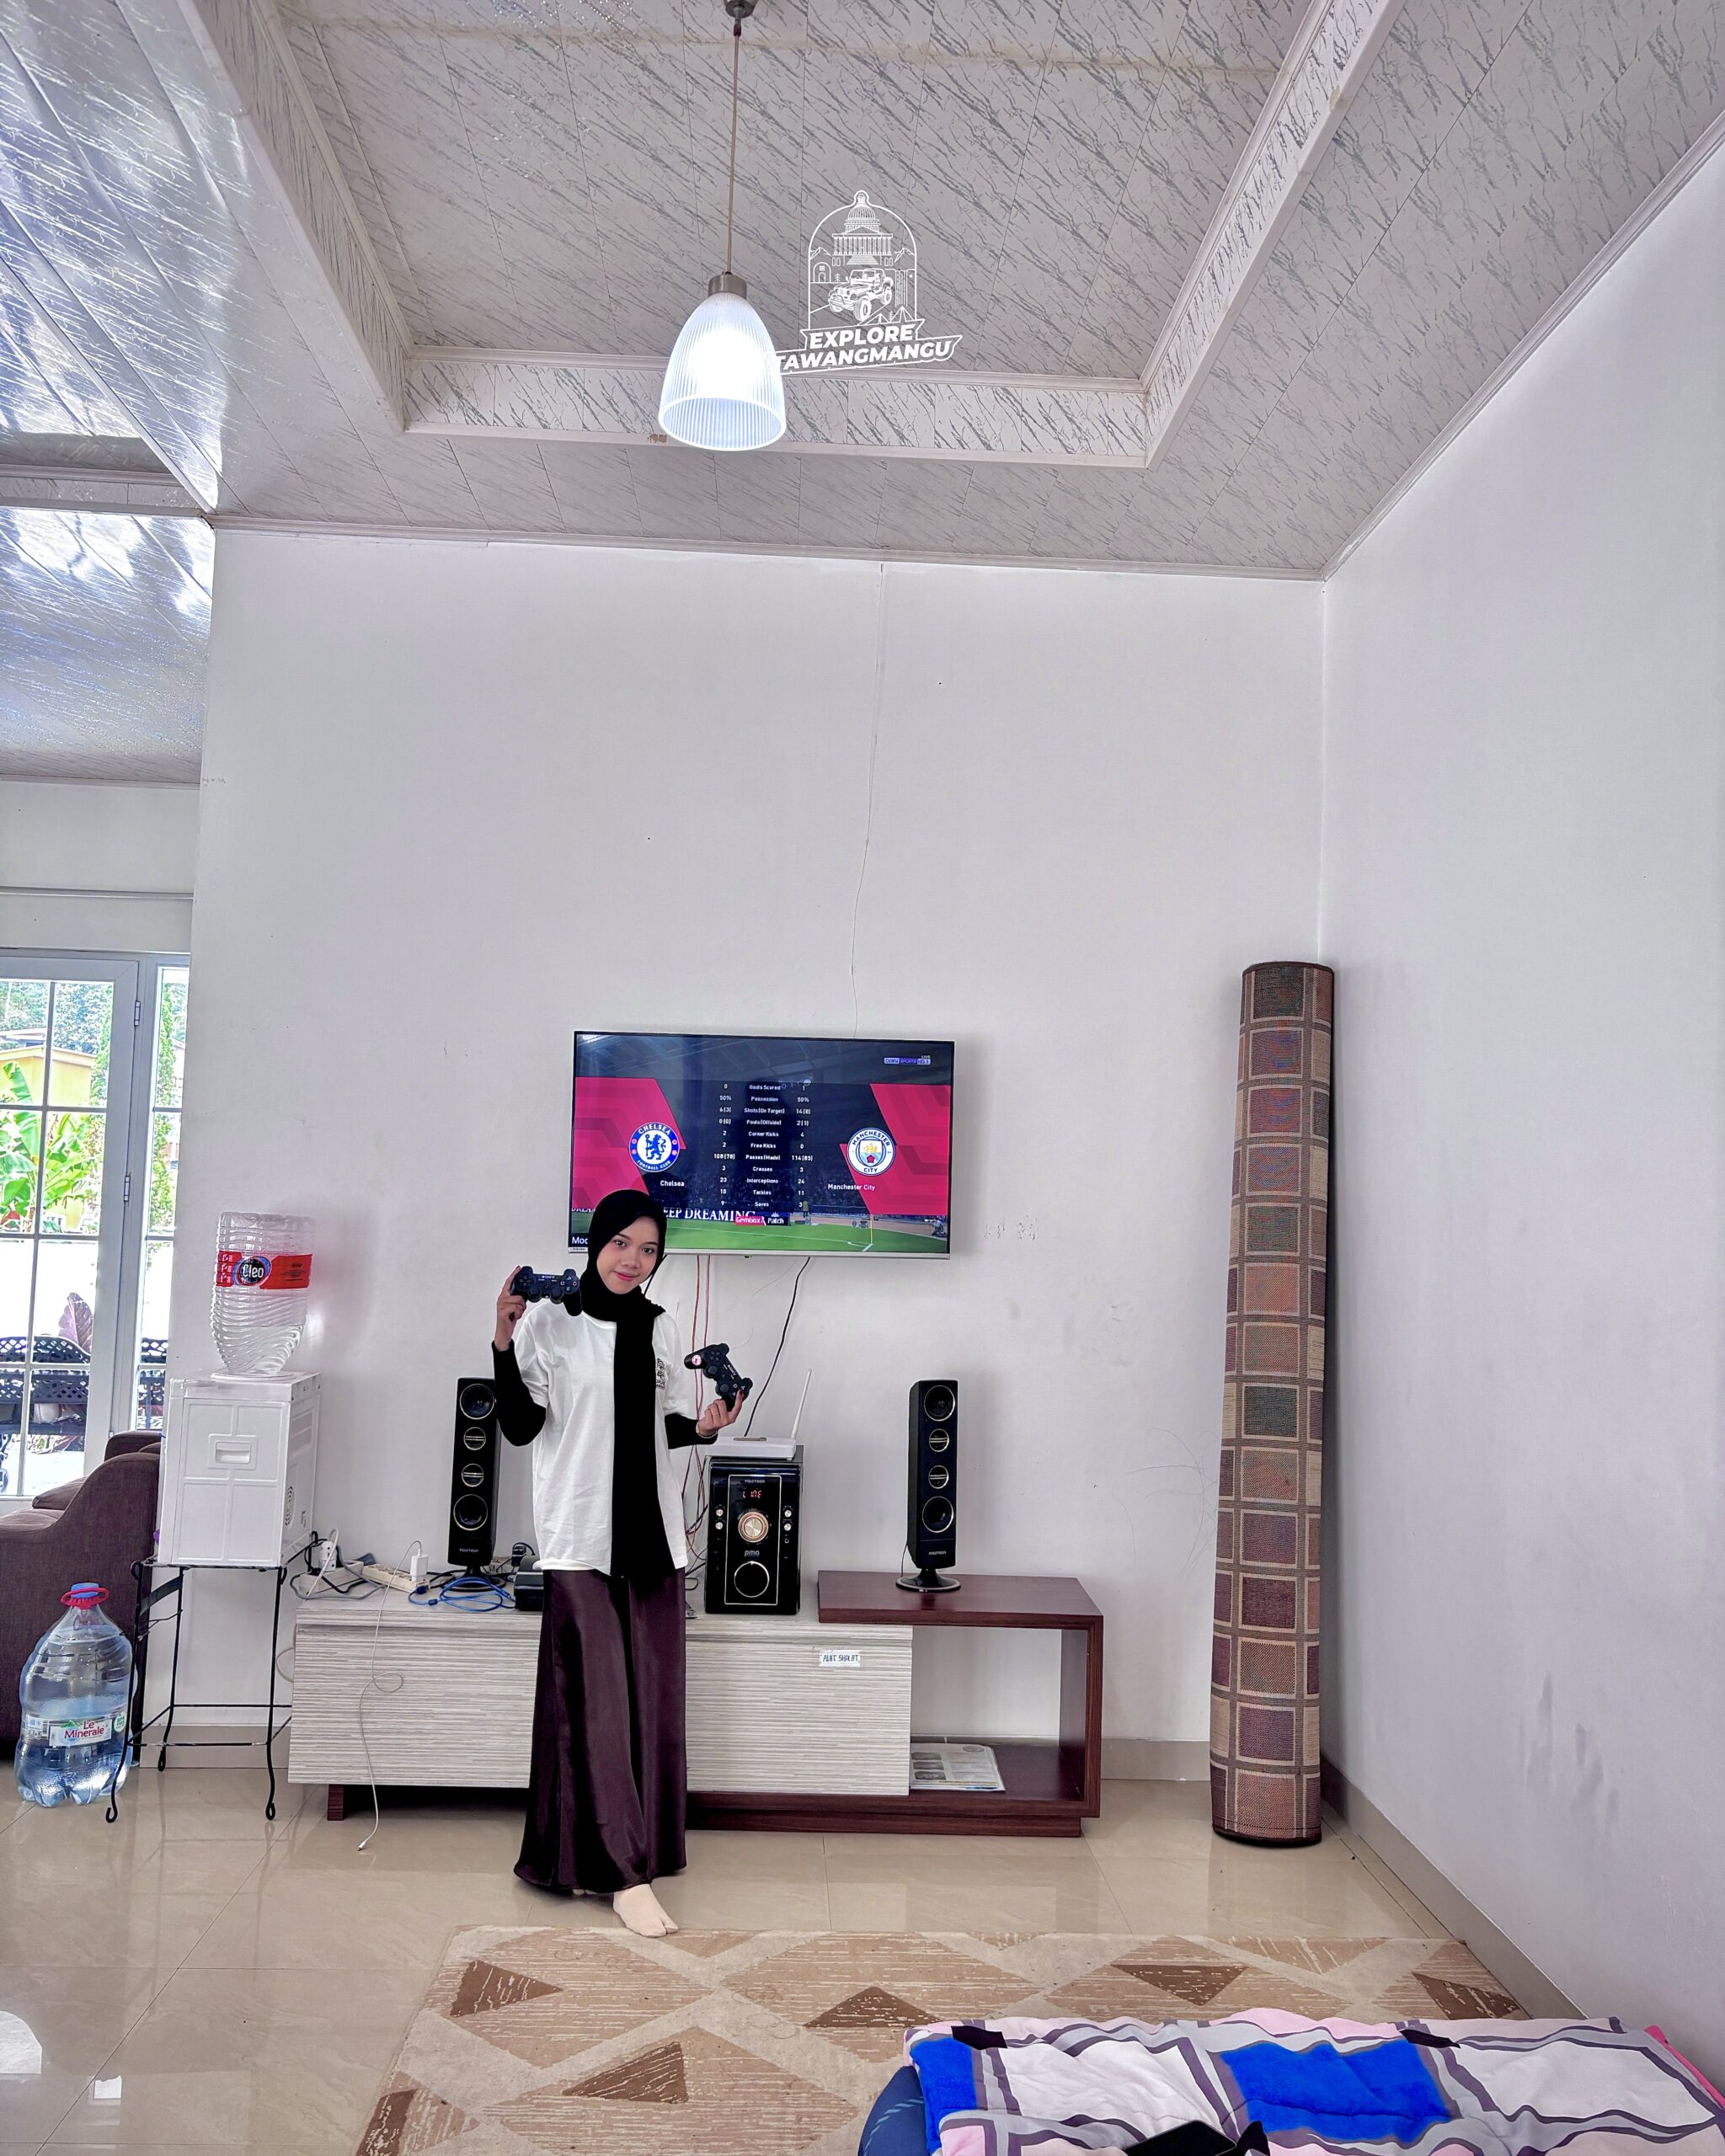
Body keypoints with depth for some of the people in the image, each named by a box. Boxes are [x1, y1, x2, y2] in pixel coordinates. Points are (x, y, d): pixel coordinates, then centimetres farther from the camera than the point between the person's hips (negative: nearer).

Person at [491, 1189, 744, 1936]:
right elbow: (521, 1428, -7)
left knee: (650, 1698, 7)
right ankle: (623, 1873, 1)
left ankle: (625, 1855, 22)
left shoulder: (659, 1328, 9)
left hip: (652, 1535, 5)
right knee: (597, 1700, -6)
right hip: (582, 1537, -5)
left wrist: (704, 1428, -4)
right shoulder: (548, 1324, -4)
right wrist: (505, 1342, -19)